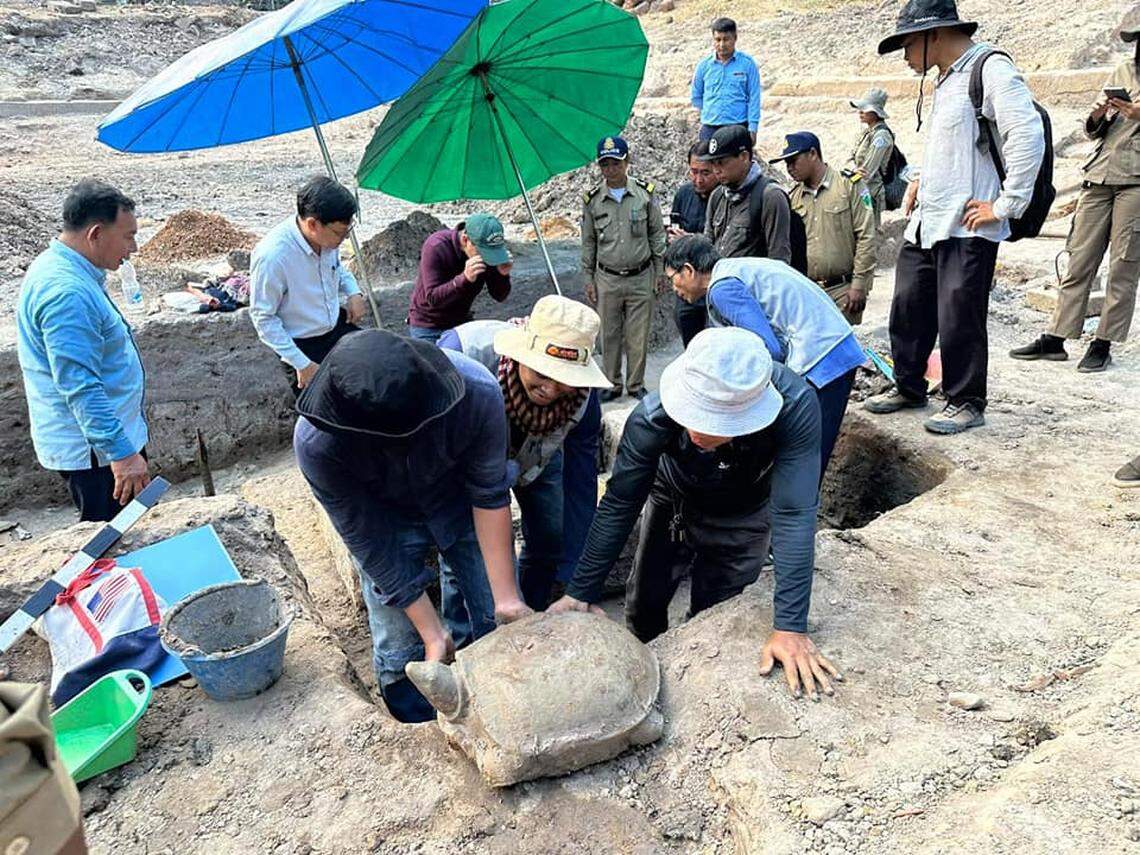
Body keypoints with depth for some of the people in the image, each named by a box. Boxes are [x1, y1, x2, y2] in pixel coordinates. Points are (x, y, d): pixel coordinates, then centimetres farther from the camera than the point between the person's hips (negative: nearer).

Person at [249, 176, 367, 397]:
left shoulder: (327, 236, -13)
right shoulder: (272, 256, -30)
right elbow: (263, 318, -20)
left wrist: (353, 292, -6)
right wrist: (301, 364, -20)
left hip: (338, 327, 6)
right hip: (302, 345, -6)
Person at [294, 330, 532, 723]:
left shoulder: (477, 393, -35)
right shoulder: (316, 443, -35)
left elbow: (490, 496, -21)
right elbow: (370, 544, -25)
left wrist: (506, 596, -18)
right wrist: (432, 633, -20)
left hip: (460, 497, 1)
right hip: (384, 516, -1)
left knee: (492, 620, 4)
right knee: (400, 649, -2)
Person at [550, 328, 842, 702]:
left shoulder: (795, 407, -41)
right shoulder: (653, 417, -38)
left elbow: (793, 515, -39)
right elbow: (618, 505, -26)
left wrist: (790, 627, -41)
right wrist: (580, 594, -25)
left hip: (740, 519, -1)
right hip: (672, 500, 1)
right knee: (643, 605, 10)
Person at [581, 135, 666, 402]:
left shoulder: (645, 194, -1)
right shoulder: (592, 200, 1)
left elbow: (657, 235, 7)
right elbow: (588, 243, 8)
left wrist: (659, 271, 5)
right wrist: (588, 279, 7)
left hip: (641, 277, -1)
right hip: (607, 279, 1)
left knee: (638, 336, 4)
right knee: (610, 335, 7)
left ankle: (636, 385, 19)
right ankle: (612, 384, 21)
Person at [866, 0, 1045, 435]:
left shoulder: (991, 70, -11)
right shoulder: (946, 80, 18)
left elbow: (1027, 136, -20)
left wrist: (1005, 205, -18)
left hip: (967, 228, -9)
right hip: (925, 224, 9)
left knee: (959, 318, -2)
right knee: (908, 309, 13)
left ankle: (966, 403, 13)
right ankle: (908, 387, 28)